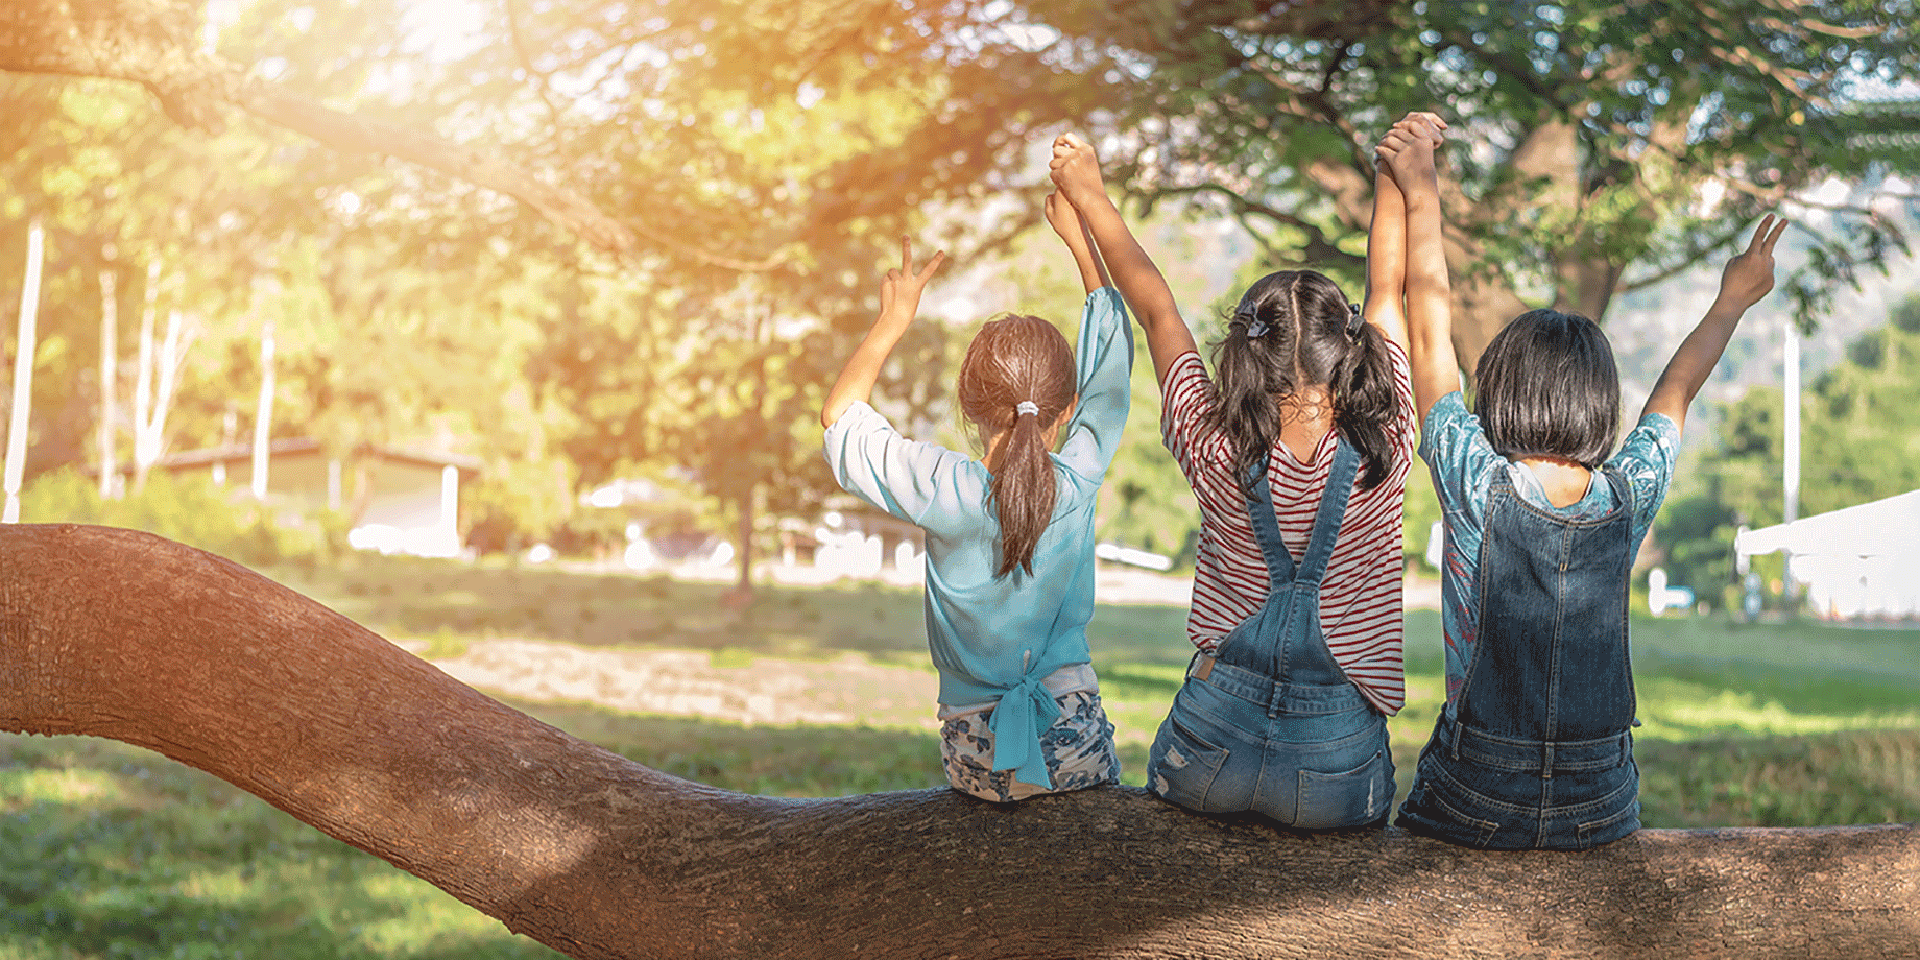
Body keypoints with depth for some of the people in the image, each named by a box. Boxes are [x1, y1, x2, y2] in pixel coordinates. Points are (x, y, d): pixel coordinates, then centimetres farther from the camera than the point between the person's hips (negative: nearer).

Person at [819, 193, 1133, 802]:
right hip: (1075, 746, 1)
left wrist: (893, 322, 10)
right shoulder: (1077, 483, -9)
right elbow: (1111, 367, 8)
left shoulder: (945, 493, -14)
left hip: (979, 762, 0)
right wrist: (1080, 239, 16)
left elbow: (839, 416, 3)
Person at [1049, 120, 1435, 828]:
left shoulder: (1217, 457, -11)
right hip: (1334, 766, 0)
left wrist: (1088, 195, 15)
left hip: (1210, 749, 1)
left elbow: (1156, 310, 2)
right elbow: (1387, 289, 2)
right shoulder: (1382, 455, -12)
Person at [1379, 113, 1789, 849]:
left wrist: (1421, 193, 8)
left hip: (1473, 808, -3)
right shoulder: (1629, 499, -4)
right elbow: (1676, 393, 16)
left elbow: (1431, 330, -2)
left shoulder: (1477, 486, -11)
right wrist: (1733, 302, 35)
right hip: (1600, 812, 3)